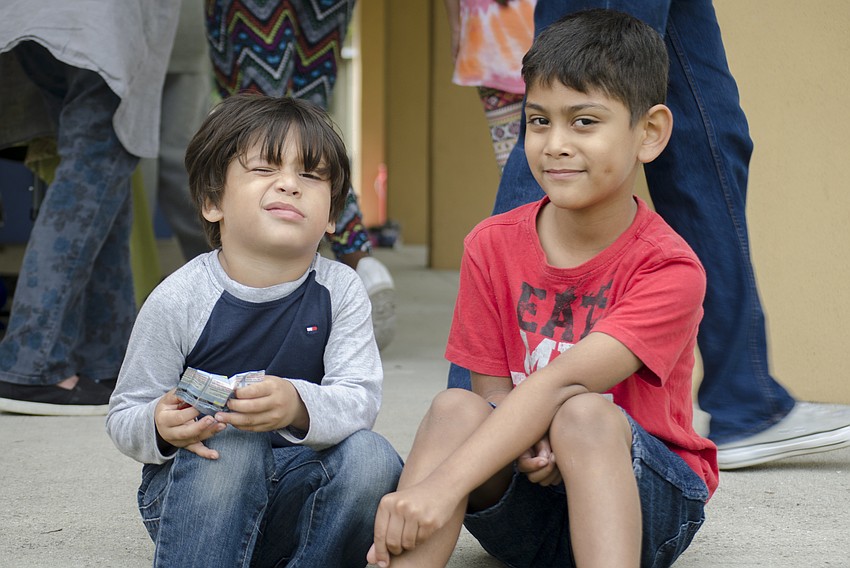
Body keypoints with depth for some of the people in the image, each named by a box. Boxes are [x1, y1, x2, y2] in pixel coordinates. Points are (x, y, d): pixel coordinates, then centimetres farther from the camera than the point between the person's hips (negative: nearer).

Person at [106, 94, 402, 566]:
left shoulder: (341, 291, -5)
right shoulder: (178, 300, -10)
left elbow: (360, 398, -16)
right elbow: (124, 415, -4)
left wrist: (298, 406, -39)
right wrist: (161, 426, -29)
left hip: (298, 492, 3)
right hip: (192, 493, -2)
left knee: (371, 457, -26)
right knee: (229, 448, -34)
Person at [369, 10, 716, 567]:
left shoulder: (669, 268, -16)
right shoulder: (492, 246, -1)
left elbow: (560, 382, -29)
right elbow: (493, 393, 0)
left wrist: (442, 483, -39)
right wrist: (531, 448, -26)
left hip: (644, 498, -3)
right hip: (518, 514, 3)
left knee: (583, 414, -34)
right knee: (456, 408, -26)